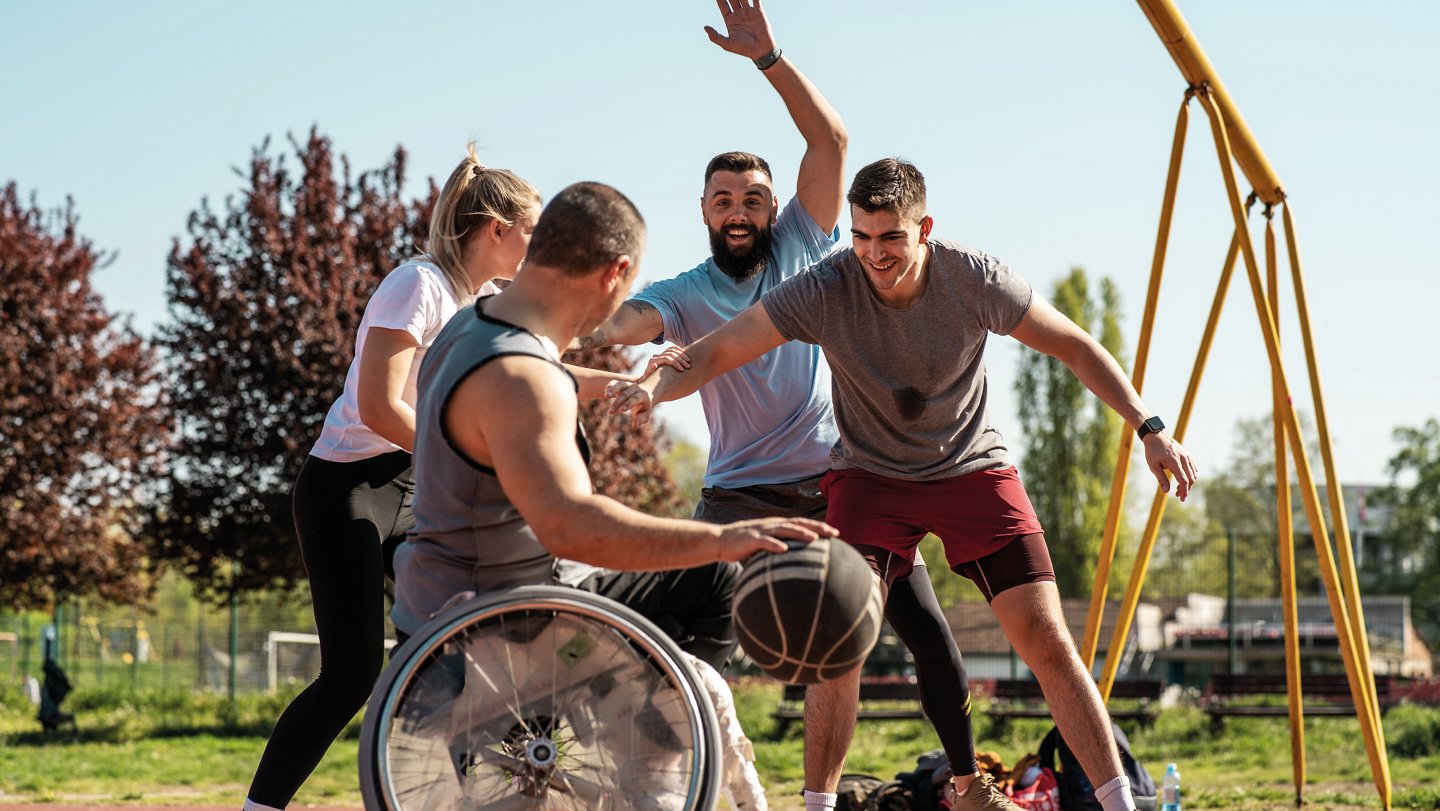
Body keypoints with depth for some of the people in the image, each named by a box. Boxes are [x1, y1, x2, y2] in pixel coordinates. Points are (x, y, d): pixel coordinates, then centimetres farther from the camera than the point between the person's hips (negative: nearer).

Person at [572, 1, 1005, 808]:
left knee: (927, 629, 1)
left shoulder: (802, 245, 5)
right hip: (746, 499, -1)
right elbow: (624, 319, -22)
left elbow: (830, 141, -5)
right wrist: (582, 331, -46)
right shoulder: (687, 295, 0)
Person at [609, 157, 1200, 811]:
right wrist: (656, 385, -42)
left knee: (1045, 639, -8)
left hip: (972, 469, 0)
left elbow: (1074, 347, -8)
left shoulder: (973, 279, -19)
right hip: (871, 475, 0)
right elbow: (716, 351, -22)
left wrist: (1150, 428, -12)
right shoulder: (826, 289, -21)